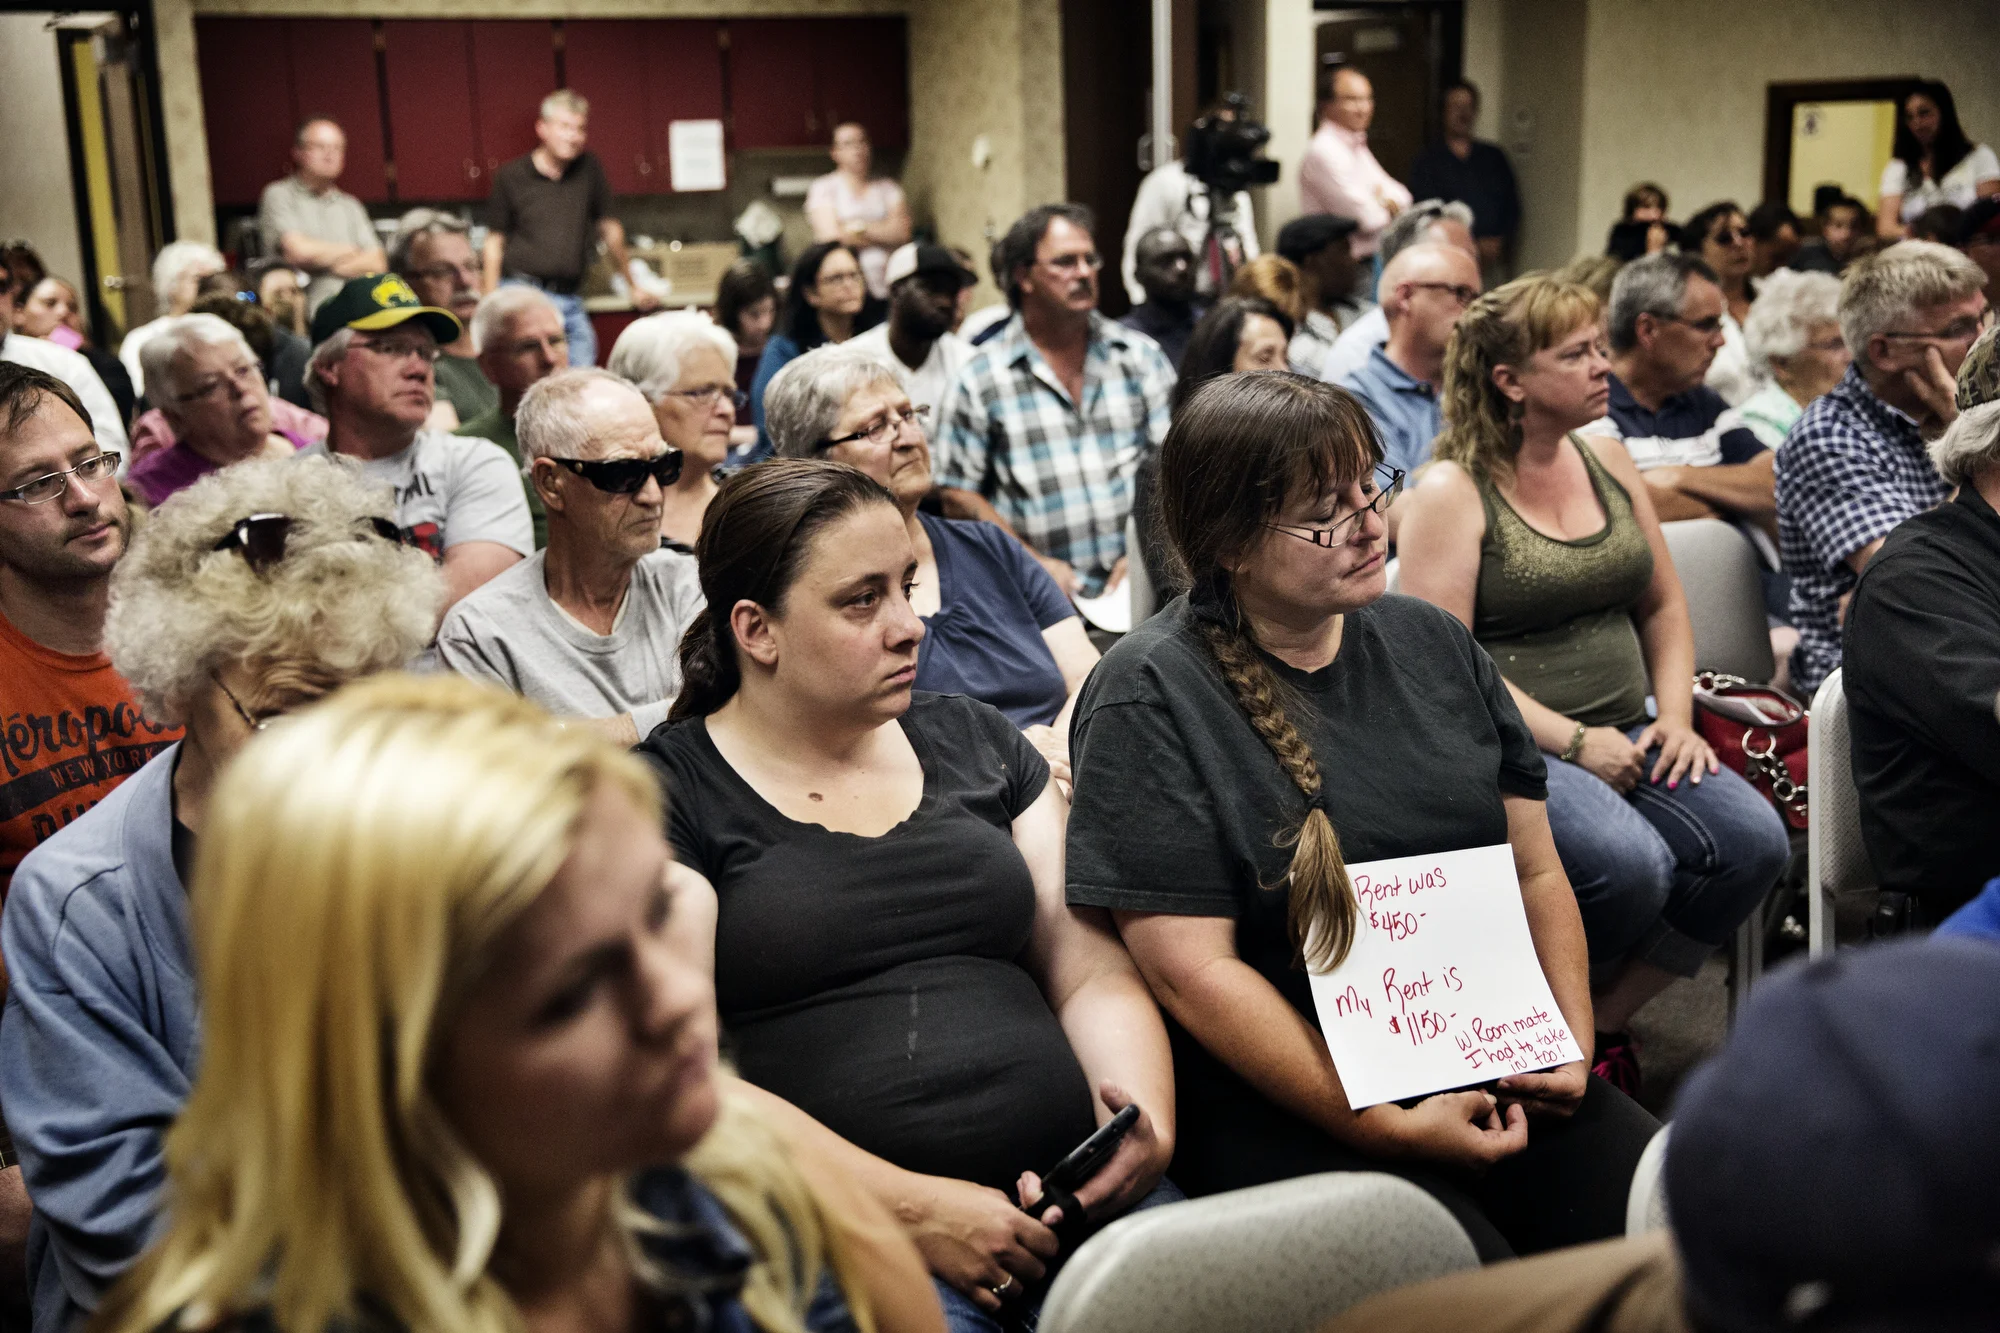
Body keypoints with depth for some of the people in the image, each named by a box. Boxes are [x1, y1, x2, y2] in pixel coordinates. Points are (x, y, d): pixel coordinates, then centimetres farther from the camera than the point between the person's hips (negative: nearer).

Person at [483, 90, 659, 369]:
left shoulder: (590, 170, 9)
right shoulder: (510, 176, 3)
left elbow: (610, 230, 19)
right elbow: (494, 243, 6)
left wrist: (634, 284, 25)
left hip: (571, 298, 3)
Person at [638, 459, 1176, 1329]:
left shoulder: (974, 742, 17)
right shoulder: (663, 797, 1)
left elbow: (1093, 974, 14)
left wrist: (1150, 1123, -6)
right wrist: (912, 1207, -15)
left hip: (1072, 1192, 4)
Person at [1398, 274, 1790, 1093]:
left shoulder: (1608, 461, 14)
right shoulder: (1451, 493, -7)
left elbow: (1663, 607, 20)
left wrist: (1675, 717, 3)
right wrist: (1574, 742, -17)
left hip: (1624, 737, 7)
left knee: (1753, 840, -18)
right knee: (1631, 863, -32)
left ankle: (1603, 1024, -2)